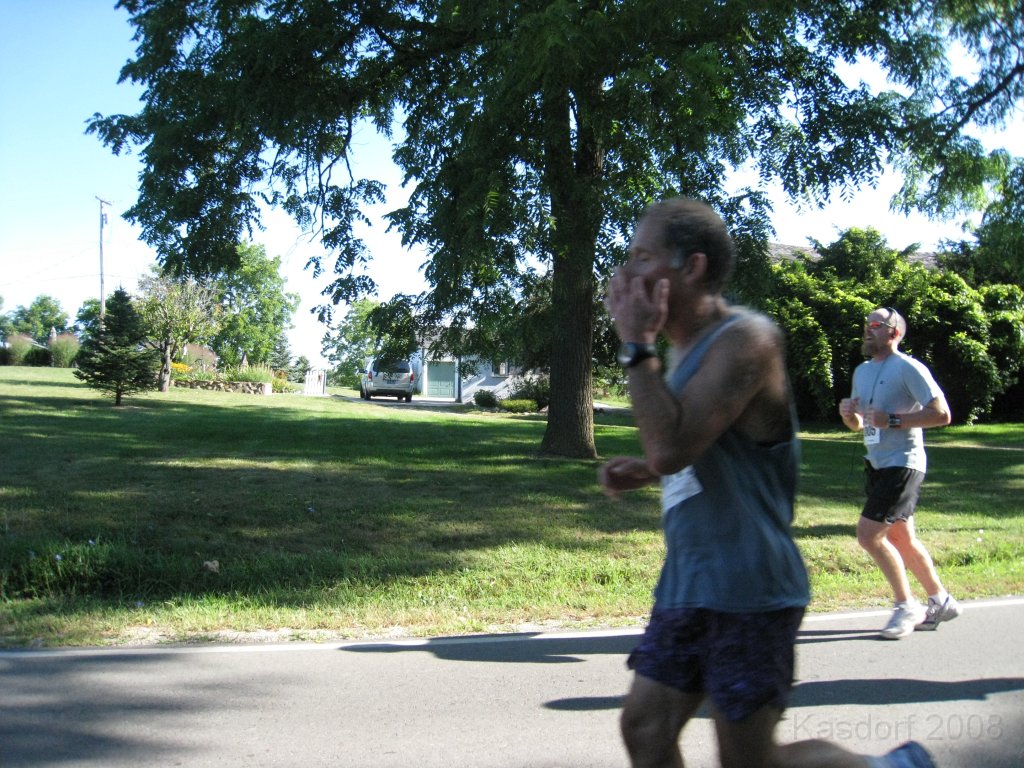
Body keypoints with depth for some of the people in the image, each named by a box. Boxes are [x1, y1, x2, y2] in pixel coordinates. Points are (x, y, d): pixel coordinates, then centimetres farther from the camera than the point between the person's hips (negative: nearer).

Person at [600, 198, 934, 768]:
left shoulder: (746, 339, -17)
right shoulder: (687, 350, 12)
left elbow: (673, 446, -28)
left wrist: (637, 345, -20)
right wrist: (642, 473, 7)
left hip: (748, 589, -9)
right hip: (689, 585, 9)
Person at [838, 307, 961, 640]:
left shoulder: (909, 368, -12)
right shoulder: (862, 371, 13)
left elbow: (942, 414, -18)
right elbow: (859, 425, 22)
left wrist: (893, 420, -22)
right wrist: (849, 414, -1)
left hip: (902, 464, -9)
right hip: (876, 464, 9)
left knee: (869, 534, -14)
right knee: (902, 539, 14)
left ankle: (906, 606, 2)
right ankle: (940, 601, 29)